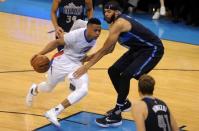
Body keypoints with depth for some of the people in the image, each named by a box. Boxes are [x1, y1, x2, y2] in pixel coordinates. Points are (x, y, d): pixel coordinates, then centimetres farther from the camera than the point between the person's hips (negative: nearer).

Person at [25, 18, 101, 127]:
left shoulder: (94, 39, -10)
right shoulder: (76, 35, -30)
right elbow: (57, 42, -20)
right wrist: (41, 53, -26)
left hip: (76, 65, 5)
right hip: (62, 62, -4)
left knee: (83, 89, -22)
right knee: (49, 87, 20)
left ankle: (54, 112, -18)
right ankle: (34, 90, 59)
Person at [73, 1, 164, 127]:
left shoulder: (119, 24, -26)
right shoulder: (116, 23, 4)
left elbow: (104, 50, -25)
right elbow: (109, 49, 14)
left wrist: (86, 66, -21)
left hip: (152, 49, -10)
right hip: (138, 48, 10)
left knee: (125, 76, -22)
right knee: (113, 71, 7)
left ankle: (116, 116, -15)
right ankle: (124, 103, 26)